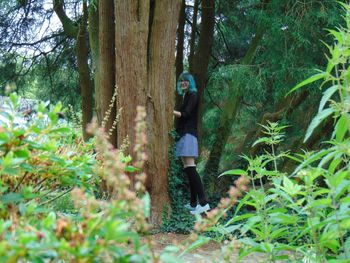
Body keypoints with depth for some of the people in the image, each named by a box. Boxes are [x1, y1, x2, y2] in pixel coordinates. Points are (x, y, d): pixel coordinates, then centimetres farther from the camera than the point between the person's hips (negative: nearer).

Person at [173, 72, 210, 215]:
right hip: (183, 134, 9)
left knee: (190, 167, -18)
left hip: (188, 134, -9)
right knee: (187, 169, 7)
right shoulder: (186, 96, 23)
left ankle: (203, 202, -23)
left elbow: (186, 114, -13)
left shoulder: (193, 95, -3)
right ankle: (193, 203, 10)